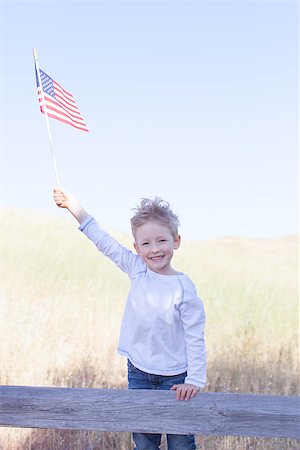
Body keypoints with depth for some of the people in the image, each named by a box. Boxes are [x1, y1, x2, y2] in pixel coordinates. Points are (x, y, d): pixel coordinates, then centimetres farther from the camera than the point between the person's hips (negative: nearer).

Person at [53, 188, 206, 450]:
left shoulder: (183, 289, -15)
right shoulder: (137, 270, -3)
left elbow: (195, 338, -13)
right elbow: (104, 242, 3)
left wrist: (195, 381, -17)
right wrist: (73, 205, 4)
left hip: (174, 377, -4)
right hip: (139, 372, 4)